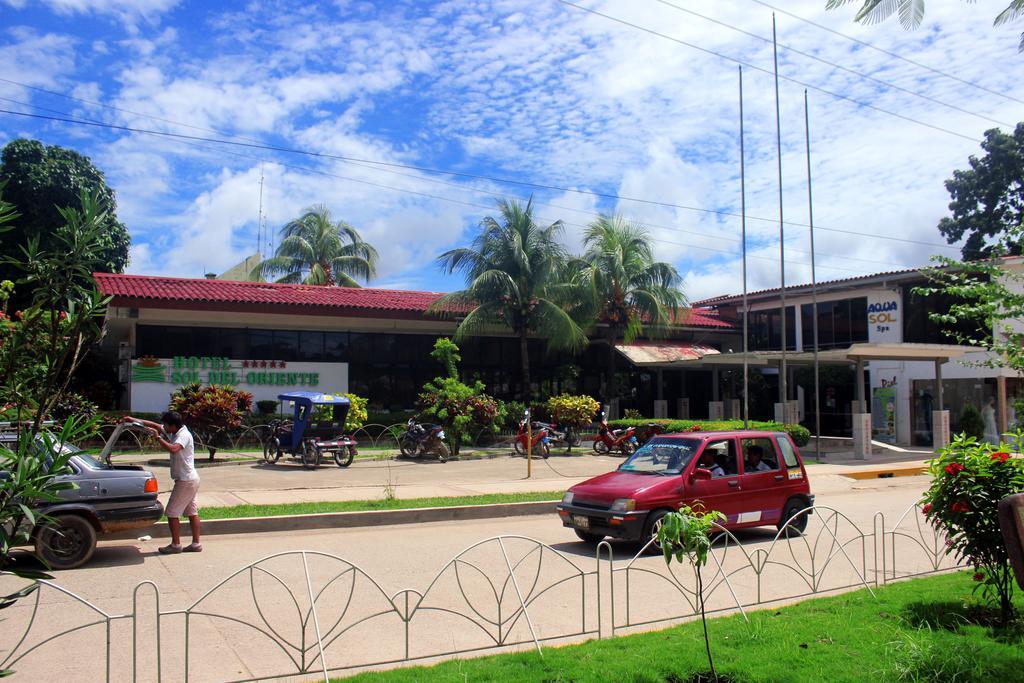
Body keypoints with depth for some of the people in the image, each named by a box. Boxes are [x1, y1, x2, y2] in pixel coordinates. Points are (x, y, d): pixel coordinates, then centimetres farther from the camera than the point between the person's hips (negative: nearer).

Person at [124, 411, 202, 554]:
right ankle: (196, 543, 14)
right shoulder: (174, 432, 11)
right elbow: (155, 426, 19)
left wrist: (157, 437, -29)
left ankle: (176, 545, 4)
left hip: (186, 480, -10)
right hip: (190, 479, 10)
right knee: (192, 511, 11)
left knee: (172, 512, -3)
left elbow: (173, 449, -37)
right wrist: (134, 420, 15)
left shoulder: (184, 435, -18)